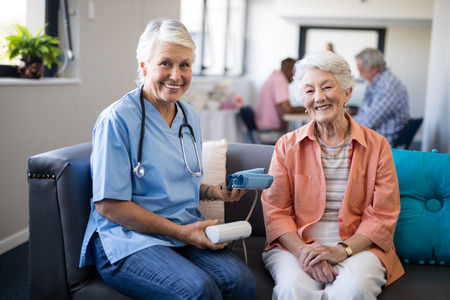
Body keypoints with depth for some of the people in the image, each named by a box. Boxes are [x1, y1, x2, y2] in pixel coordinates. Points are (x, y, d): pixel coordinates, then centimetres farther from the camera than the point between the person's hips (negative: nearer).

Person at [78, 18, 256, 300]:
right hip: (129, 239, -6)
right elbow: (108, 205, -13)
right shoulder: (117, 119, -11)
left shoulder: (190, 116, 11)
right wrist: (180, 232, -15)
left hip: (187, 231, 6)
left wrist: (216, 191, 3)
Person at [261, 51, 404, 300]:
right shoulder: (287, 146, 7)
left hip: (357, 246, 0)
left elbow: (382, 216, 1)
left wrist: (341, 250, -15)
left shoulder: (376, 146, 5)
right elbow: (276, 211, 2)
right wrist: (303, 250, -16)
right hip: (295, 244, 0)